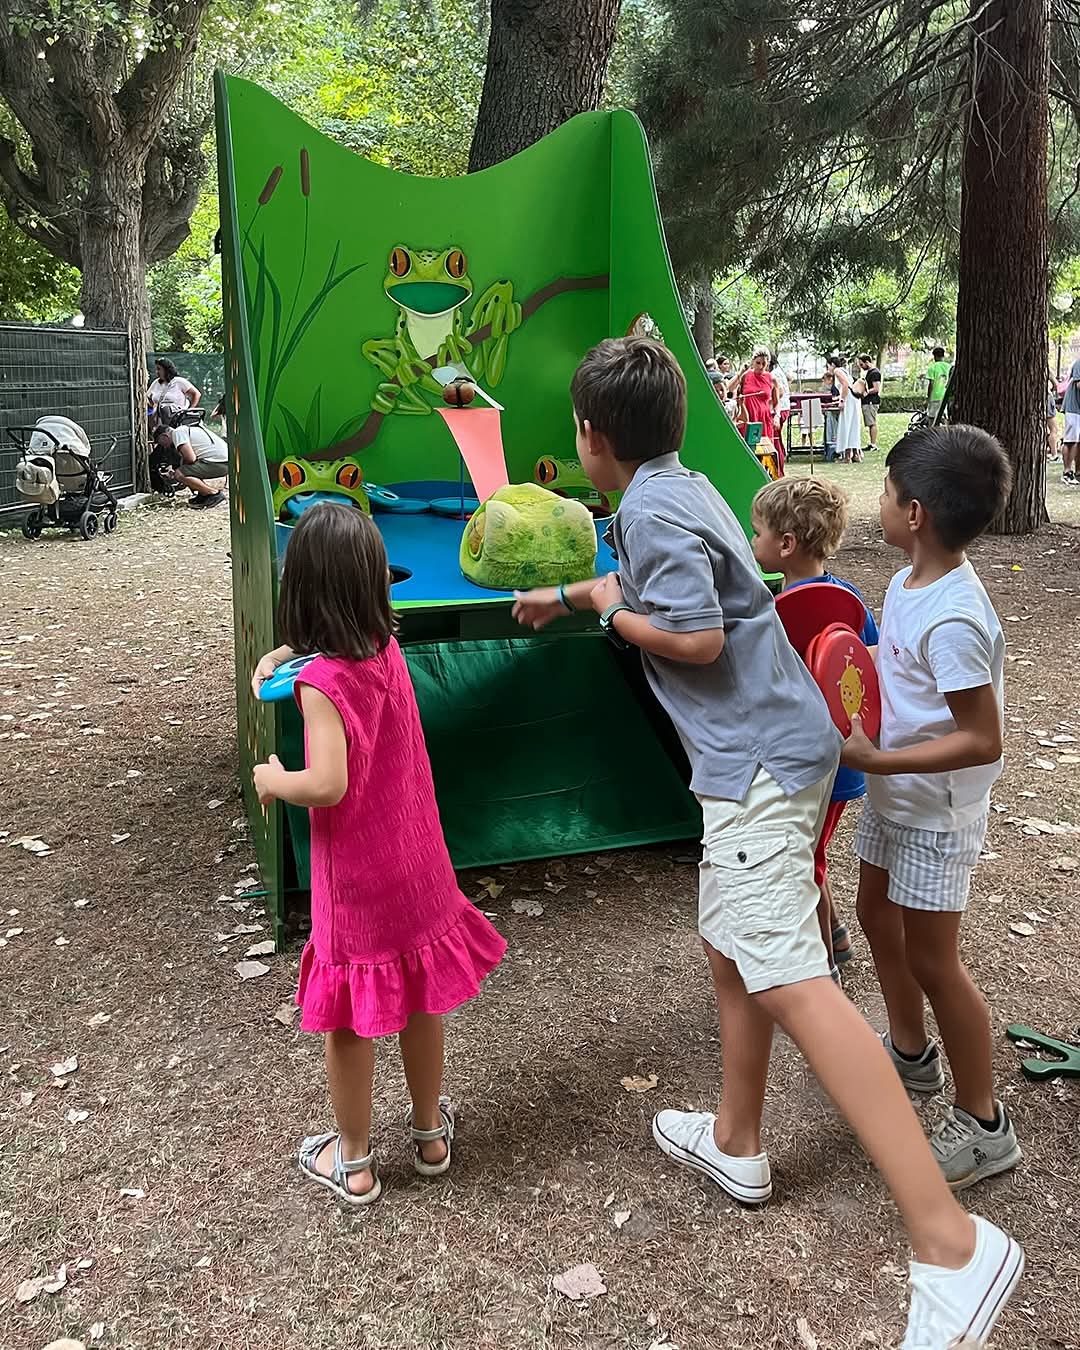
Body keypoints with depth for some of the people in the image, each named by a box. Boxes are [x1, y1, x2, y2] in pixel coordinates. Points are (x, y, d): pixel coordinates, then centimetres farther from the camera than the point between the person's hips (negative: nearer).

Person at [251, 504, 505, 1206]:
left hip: (355, 876, -6)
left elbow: (327, 784, -31)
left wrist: (272, 780, -13)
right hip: (415, 864, 6)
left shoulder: (323, 681, -23)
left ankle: (353, 1161, 31)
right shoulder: (388, 649, -2)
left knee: (348, 1018, 12)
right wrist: (280, 655, 8)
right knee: (418, 1000, 21)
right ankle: (431, 1133, 40)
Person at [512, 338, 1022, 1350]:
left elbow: (696, 636, -21)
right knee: (731, 950, 20)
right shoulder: (681, 487, 17)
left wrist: (609, 609, -4)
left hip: (755, 760, -11)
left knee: (789, 984, -16)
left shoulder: (650, 508, -12)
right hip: (774, 746, 11)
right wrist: (561, 596, 47)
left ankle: (952, 1243, -17)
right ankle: (735, 1144, 36)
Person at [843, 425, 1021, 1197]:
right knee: (878, 916, 22)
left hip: (937, 812, -9)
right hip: (894, 796, 9)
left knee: (932, 959, 3)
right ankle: (910, 1053, 45)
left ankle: (984, 1126, 22)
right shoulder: (907, 584, -1)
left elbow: (982, 742, -28)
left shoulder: (952, 619, -30)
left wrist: (875, 758, -29)